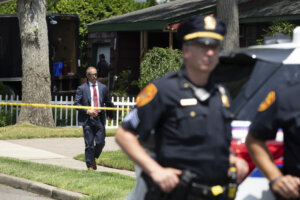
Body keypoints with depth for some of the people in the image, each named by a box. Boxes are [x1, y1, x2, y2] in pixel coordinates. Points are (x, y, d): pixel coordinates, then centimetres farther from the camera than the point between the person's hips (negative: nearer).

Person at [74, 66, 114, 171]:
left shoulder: (103, 88, 10)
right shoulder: (82, 88, 1)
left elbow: (108, 103, 22)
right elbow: (76, 103, -3)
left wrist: (110, 115, 30)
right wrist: (87, 111, -14)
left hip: (99, 119, 3)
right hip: (87, 119, -3)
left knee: (100, 142, -4)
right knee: (89, 144, -2)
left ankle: (93, 158, 24)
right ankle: (90, 166, 7)